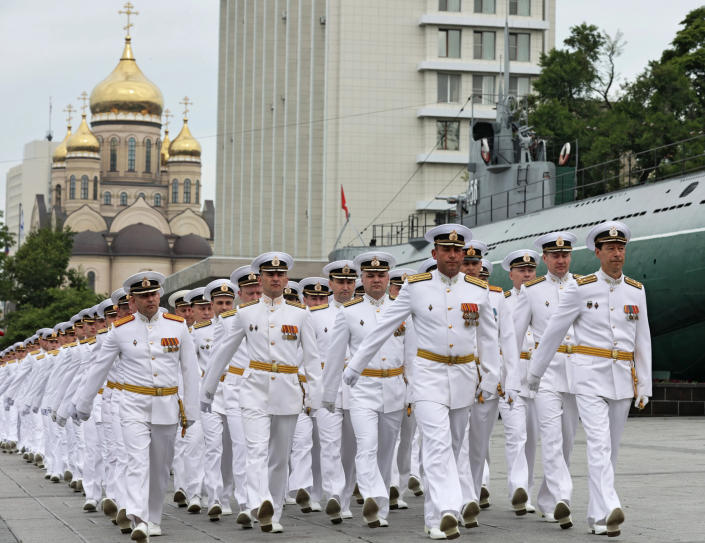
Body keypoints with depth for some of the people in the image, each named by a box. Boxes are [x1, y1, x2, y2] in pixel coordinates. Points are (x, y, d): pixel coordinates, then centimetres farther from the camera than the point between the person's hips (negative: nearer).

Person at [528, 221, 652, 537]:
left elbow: (642, 341, 11)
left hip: (623, 377, 4)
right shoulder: (580, 289, -4)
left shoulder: (636, 291, 8)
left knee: (611, 448, 8)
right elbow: (553, 332, 3)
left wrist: (644, 386, 8)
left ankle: (596, 516, 17)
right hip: (590, 375, -4)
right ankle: (608, 510, -30)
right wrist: (535, 373, 8)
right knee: (599, 443, -18)